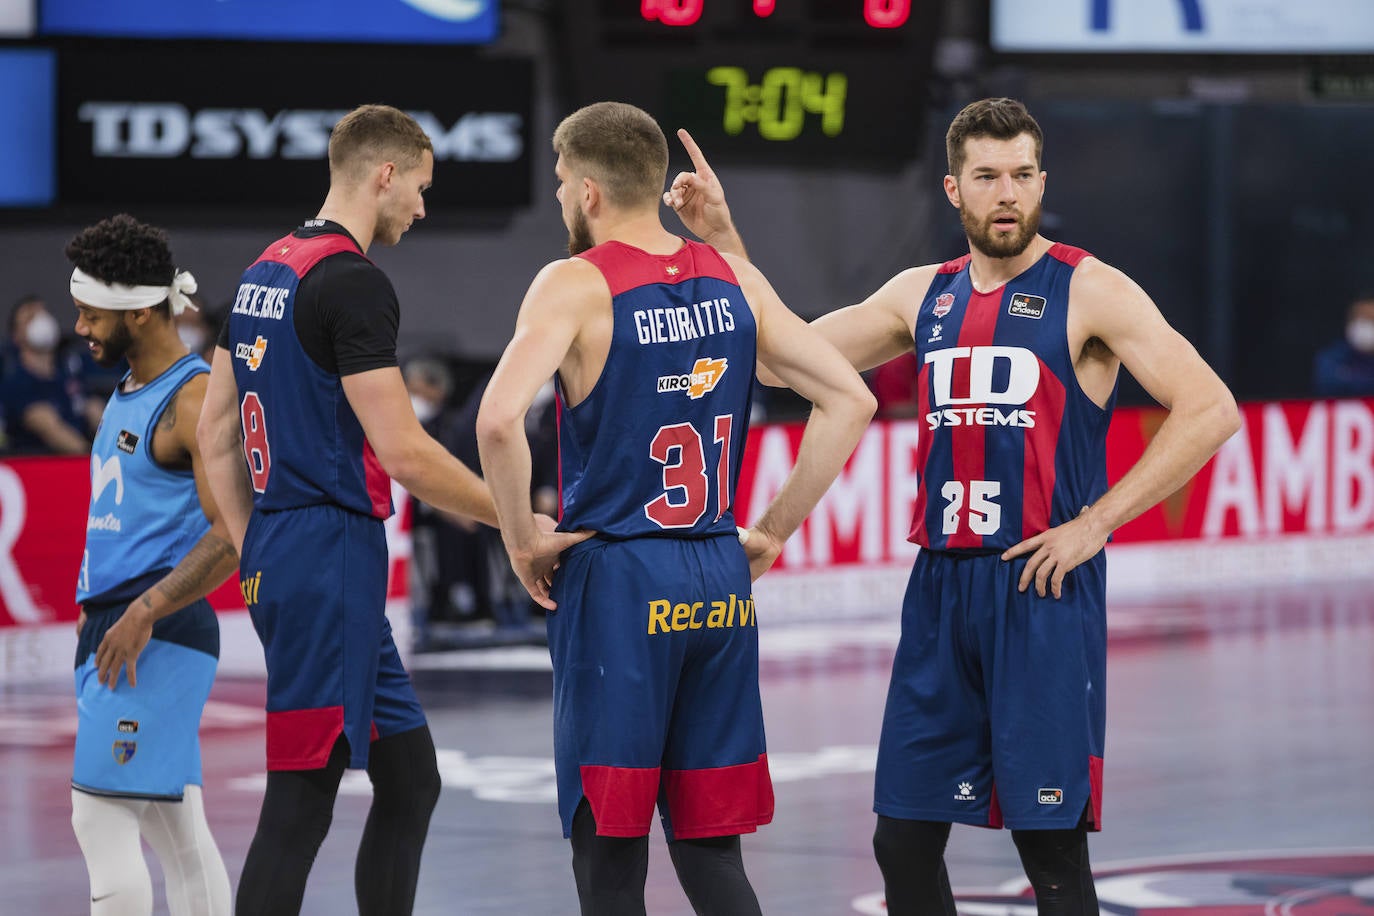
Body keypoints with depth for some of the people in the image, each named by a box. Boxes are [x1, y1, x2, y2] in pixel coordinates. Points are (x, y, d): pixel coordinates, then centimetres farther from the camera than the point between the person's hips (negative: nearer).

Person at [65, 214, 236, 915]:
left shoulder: (195, 399, -13)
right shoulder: (128, 393, 17)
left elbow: (233, 535, -21)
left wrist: (145, 612, -25)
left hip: (159, 637, -10)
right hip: (115, 629, 10)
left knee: (101, 819, -14)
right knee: (179, 836, 10)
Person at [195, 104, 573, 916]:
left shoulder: (266, 271, 14)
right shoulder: (354, 282, -15)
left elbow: (215, 434, 19)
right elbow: (404, 455, -18)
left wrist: (253, 554, 22)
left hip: (279, 554, 10)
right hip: (332, 561, -10)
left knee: (410, 779, 16)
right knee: (300, 806, -8)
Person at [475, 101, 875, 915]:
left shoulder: (577, 285, -9)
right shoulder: (736, 281, 7)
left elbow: (499, 420, -24)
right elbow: (851, 400, 8)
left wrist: (524, 541, -9)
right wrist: (772, 533, 12)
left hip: (617, 577, -5)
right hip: (721, 582, 5)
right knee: (711, 847, 12)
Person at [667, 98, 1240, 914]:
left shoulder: (1088, 291, -5)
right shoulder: (922, 296, 13)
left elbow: (1210, 410, -12)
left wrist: (1095, 524, -13)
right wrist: (722, 237, 7)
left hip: (1042, 586, -6)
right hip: (941, 587, 6)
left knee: (1051, 845, -4)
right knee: (905, 838, 7)